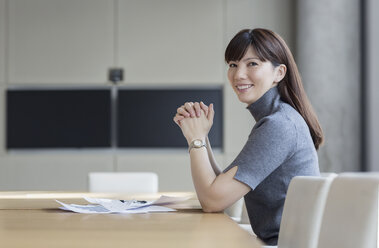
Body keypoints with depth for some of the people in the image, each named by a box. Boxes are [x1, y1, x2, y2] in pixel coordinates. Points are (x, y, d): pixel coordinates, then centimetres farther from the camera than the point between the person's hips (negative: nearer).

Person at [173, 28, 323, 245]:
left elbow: (212, 200, -17)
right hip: (275, 241, 8)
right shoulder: (280, 120, 13)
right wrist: (201, 136, 2)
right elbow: (222, 185, 12)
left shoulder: (279, 125, -17)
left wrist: (196, 138, -6)